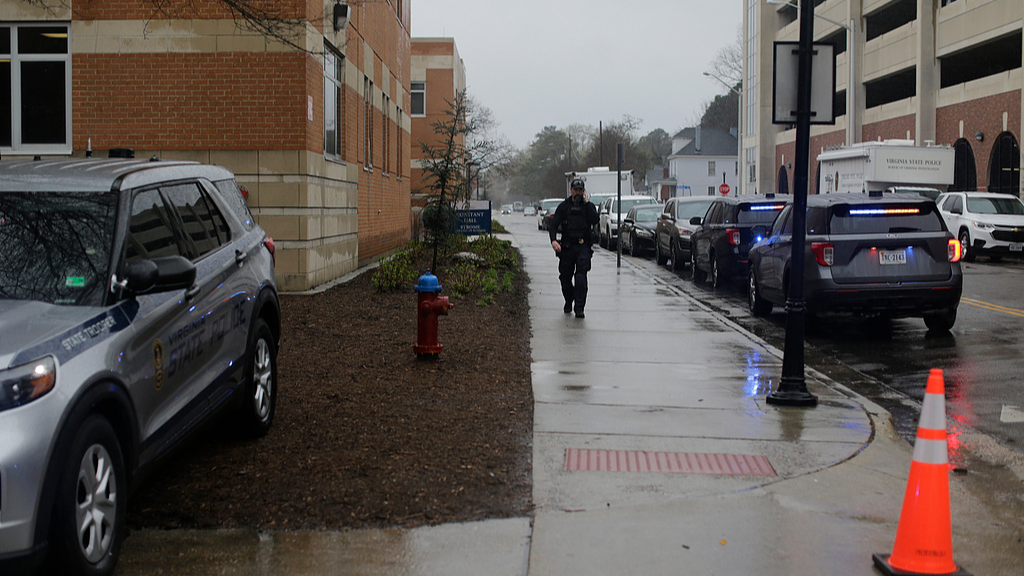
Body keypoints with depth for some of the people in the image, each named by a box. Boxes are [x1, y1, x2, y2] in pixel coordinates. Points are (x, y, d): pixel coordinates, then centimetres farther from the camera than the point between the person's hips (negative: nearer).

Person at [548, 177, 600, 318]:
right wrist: (553, 240, -16)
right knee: (565, 276, 6)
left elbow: (595, 220, -11)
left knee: (581, 275, -16)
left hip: (583, 246, -2)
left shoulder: (589, 206, 8)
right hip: (567, 247, 2)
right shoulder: (564, 206, 9)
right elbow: (553, 224, 2)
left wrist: (587, 203, -9)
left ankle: (579, 308, -18)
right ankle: (568, 302, 30)